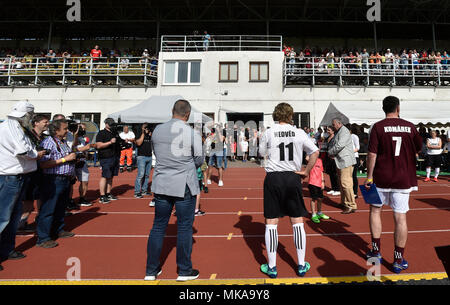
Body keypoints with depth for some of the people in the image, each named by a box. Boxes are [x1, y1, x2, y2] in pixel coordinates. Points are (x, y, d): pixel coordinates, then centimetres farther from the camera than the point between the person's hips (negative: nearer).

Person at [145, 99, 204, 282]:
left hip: (161, 185, 4)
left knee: (158, 226, 15)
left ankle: (151, 270, 28)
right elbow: (199, 160, -2)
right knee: (184, 228, 9)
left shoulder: (157, 130, 2)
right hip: (184, 186, -4)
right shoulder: (193, 134, -11)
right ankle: (184, 271, 23)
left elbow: (156, 153, 13)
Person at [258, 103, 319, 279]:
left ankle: (272, 267, 16)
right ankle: (301, 266, 24)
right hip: (293, 178, 2)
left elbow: (262, 153, 11)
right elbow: (315, 152, 5)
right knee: (297, 222, 13)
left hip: (273, 178, -1)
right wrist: (306, 171, 9)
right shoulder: (299, 133, 2)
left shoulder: (269, 133, -1)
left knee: (271, 222, 6)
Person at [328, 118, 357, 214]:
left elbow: (339, 146, -22)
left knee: (346, 183, -11)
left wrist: (330, 152, -7)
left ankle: (352, 206, -4)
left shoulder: (344, 132, -12)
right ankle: (344, 203, 27)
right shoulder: (337, 132, 19)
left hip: (346, 161, -10)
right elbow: (332, 145, 23)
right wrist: (330, 152, 3)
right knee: (341, 183, 16)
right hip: (340, 161, 10)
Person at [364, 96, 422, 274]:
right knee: (400, 217, 5)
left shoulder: (378, 127, -7)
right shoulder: (410, 126, 3)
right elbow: (419, 149, 15)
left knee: (375, 210, 16)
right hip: (403, 178, 2)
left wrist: (369, 176, -5)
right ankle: (398, 261, 15)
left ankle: (376, 252, 22)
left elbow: (372, 154, -12)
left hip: (381, 177, -2)